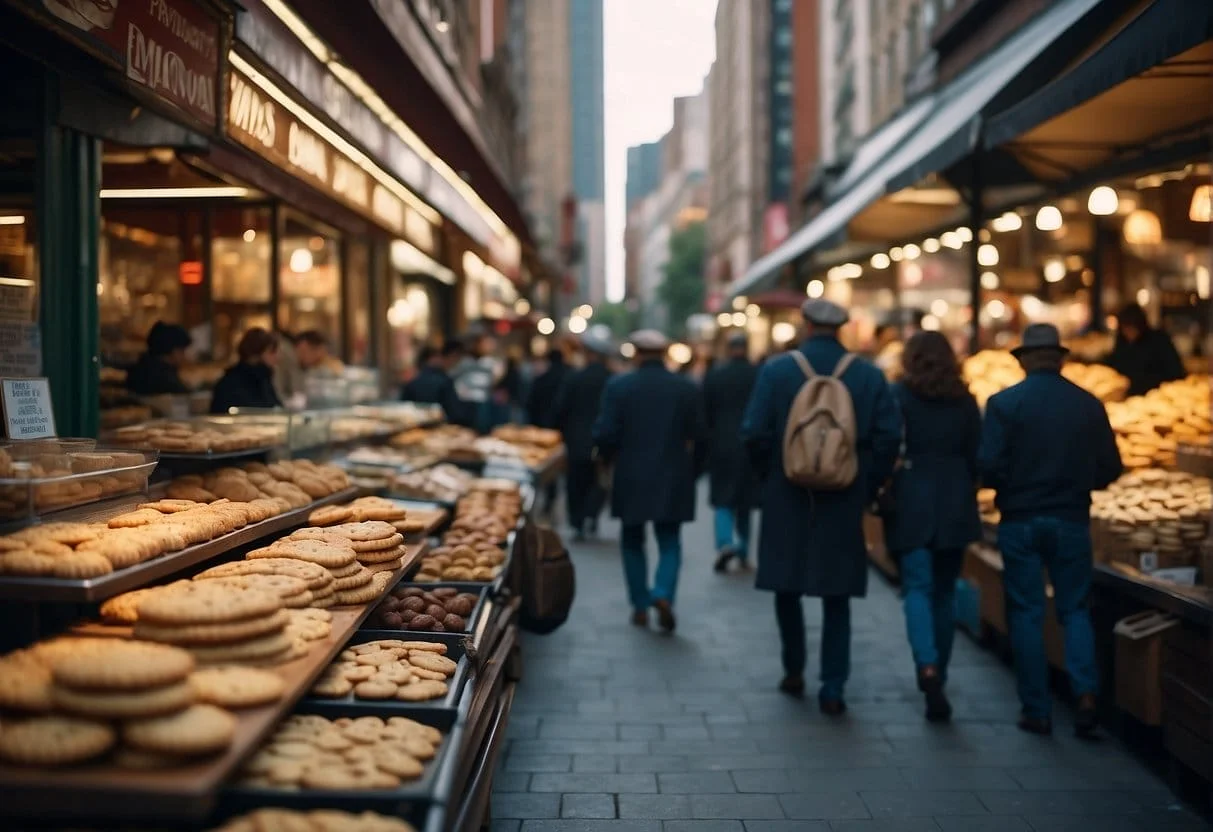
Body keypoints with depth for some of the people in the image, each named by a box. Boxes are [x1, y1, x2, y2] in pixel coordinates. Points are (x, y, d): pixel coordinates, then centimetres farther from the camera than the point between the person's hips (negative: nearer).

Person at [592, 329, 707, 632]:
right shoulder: (688, 389, -2)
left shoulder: (618, 387, -6)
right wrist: (691, 473, 12)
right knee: (670, 542, 10)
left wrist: (609, 458, 12)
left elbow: (604, 435, -8)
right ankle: (663, 594, -12)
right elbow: (700, 438, -1)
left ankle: (640, 606, 17)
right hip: (673, 481, 1)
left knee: (633, 542, 15)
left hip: (631, 480, 0)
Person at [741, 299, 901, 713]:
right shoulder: (870, 376, -1)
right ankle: (832, 690, 7)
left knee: (787, 587, 17)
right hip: (845, 504, 1)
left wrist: (771, 474, 7)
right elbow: (889, 438, -7)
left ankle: (794, 672, 26)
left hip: (786, 499, 0)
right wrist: (867, 488, 4)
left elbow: (754, 433, -9)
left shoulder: (776, 370, -4)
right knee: (836, 598, 8)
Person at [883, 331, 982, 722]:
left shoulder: (897, 396, -3)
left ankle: (927, 667, -25)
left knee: (918, 589, -3)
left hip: (911, 505, -3)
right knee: (944, 592, 12)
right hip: (954, 506, 3)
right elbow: (976, 456, 7)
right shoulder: (965, 400, 7)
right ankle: (938, 681, 18)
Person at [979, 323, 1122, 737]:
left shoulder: (1004, 403, -9)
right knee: (1075, 609, 13)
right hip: (1072, 521, 2)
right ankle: (1085, 692, -5)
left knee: (1026, 613, 7)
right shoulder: (1089, 404, -1)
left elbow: (988, 465, -14)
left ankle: (1037, 711, 9)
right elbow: (1109, 469, 1)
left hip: (1020, 521, -2)